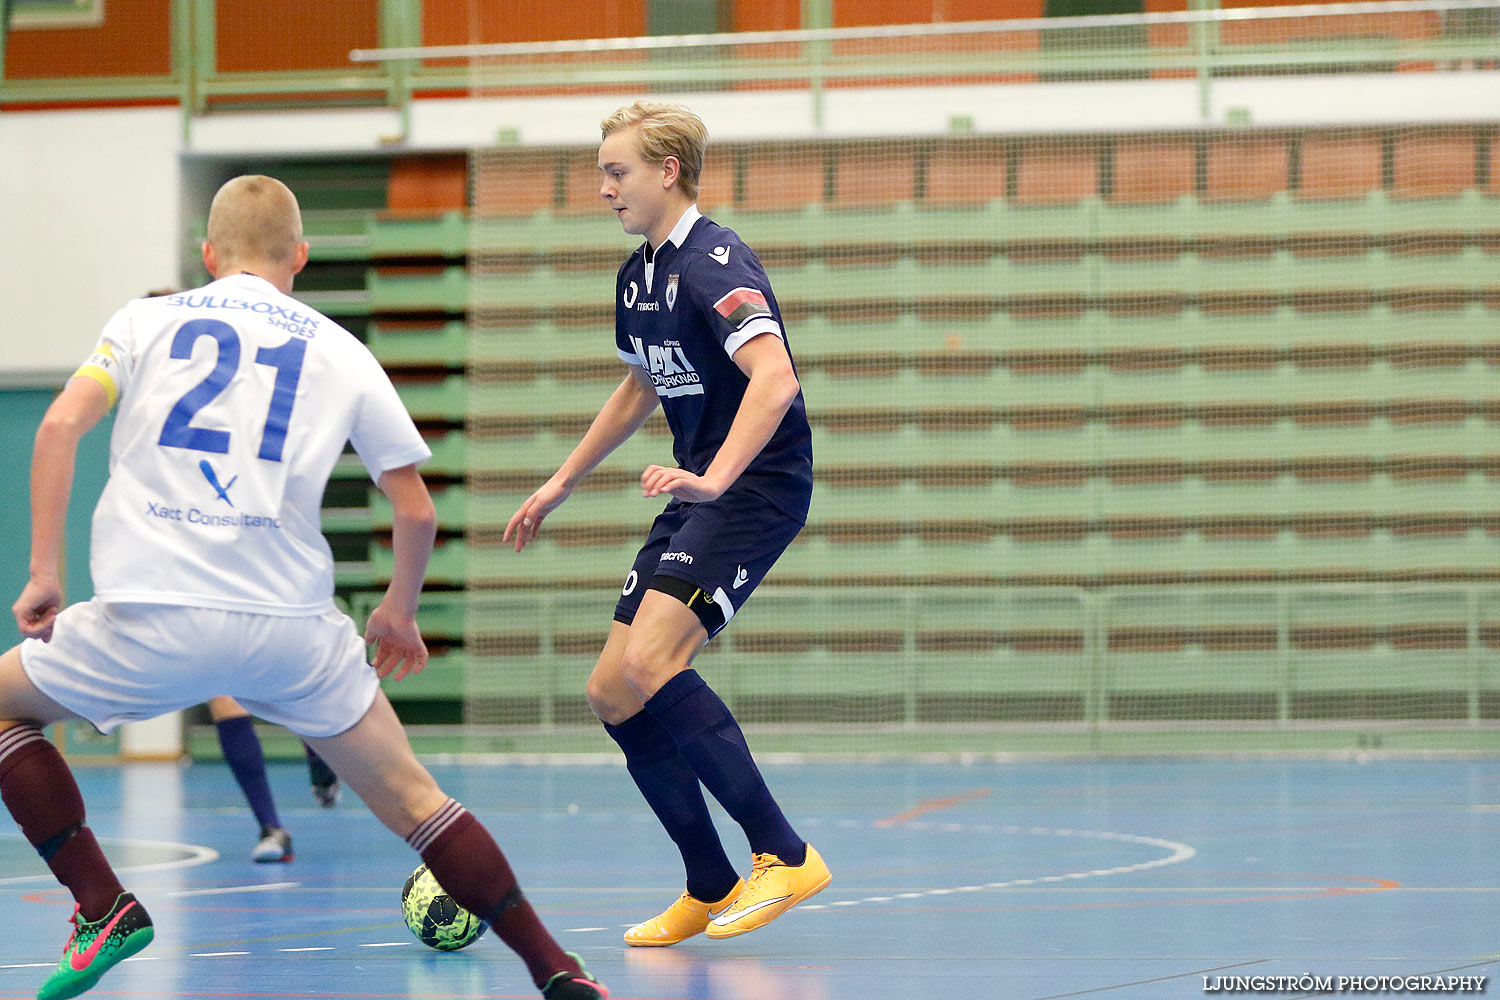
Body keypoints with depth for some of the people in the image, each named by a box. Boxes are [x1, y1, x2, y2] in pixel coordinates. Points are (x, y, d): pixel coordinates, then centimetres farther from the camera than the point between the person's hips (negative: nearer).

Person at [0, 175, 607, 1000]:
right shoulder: (341, 352, 14)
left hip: (152, 622, -1)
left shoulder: (150, 320, 13)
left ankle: (103, 910, 11)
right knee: (410, 800, 14)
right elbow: (416, 511, 13)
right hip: (292, 625, 1)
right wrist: (399, 612, 30)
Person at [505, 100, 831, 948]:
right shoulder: (639, 275, 14)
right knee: (613, 692, 4)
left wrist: (713, 478, -41)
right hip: (698, 493, 10)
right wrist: (560, 484, 34)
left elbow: (775, 379, -30)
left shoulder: (714, 262, -16)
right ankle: (711, 889, 12)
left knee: (648, 665, -25)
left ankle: (784, 854, -19)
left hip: (756, 487, -10)